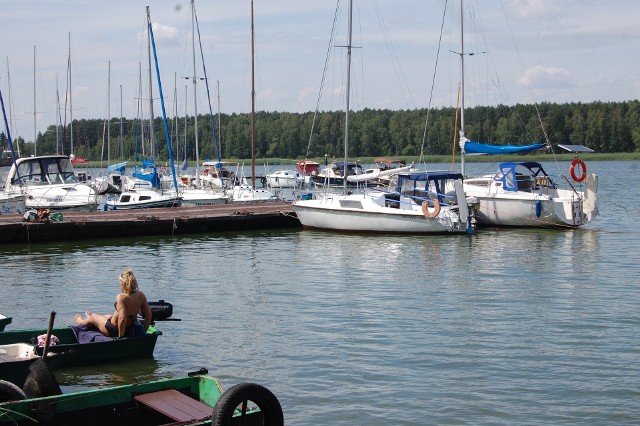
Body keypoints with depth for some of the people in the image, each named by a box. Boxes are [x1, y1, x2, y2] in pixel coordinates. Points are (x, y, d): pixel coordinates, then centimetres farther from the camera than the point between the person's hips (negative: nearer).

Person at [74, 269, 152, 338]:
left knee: (92, 317, 26)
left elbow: (122, 318, -37)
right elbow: (148, 315, -9)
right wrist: (143, 332, 4)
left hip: (114, 330, -6)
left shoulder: (121, 297, -30)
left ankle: (80, 321, 60)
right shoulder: (141, 295, -13)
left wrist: (120, 336, -25)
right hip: (131, 330, 6)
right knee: (107, 316, 37)